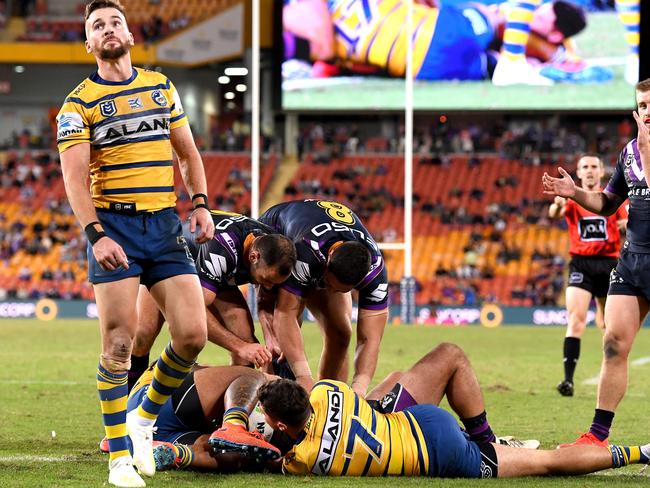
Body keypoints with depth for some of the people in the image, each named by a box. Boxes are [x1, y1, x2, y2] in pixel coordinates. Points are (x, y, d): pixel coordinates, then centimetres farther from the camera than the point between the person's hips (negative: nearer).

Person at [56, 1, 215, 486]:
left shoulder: (161, 86, 15)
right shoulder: (79, 103, 0)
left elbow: (187, 151, 20)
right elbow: (75, 175, -8)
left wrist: (200, 203, 6)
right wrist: (96, 235, -20)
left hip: (165, 226, 4)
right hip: (114, 226, -4)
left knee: (193, 335, -4)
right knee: (119, 343, -9)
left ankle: (145, 417, 20)